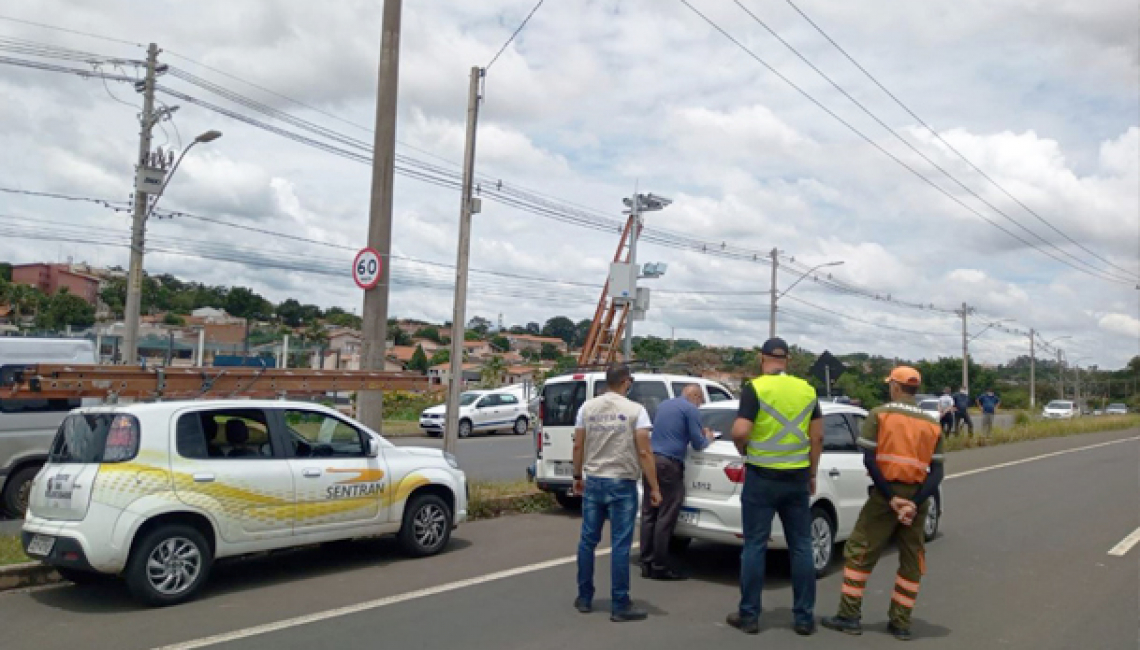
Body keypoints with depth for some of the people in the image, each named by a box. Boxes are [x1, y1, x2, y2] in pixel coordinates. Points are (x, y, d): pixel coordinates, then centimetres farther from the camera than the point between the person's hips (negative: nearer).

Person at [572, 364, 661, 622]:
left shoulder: (587, 407, 4)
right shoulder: (635, 410, -8)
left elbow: (578, 446, 6)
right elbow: (644, 452, -12)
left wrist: (577, 477, 18)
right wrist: (654, 487, -8)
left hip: (592, 482, 4)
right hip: (622, 484, -4)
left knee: (588, 541, 13)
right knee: (620, 546, 1)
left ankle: (584, 598, 22)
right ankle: (620, 606, 6)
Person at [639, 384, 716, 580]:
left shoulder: (663, 405, 21)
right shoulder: (691, 409, -2)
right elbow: (697, 444, -3)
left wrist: (699, 434, 38)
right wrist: (708, 438, 19)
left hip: (651, 459, 8)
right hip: (669, 464, -8)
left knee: (648, 514, 9)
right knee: (666, 517, -3)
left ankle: (647, 564, 13)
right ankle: (660, 566, 1)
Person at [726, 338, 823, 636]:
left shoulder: (755, 388, -10)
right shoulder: (807, 390, 4)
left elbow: (739, 432, -19)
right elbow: (817, 437, 6)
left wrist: (743, 451, 2)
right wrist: (811, 474, 15)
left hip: (762, 477, -4)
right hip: (798, 478, 4)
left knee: (755, 546, 4)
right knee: (801, 547, 11)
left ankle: (749, 615, 11)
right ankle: (804, 617, 16)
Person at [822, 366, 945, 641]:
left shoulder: (879, 415, -2)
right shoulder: (931, 424, 9)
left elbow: (869, 460, -12)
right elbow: (937, 472, 0)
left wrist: (891, 497, -10)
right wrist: (915, 503, -8)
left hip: (886, 494, -4)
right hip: (917, 497, 4)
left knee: (859, 553, 5)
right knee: (911, 562, 14)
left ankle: (849, 616, 6)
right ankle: (900, 623, 17)